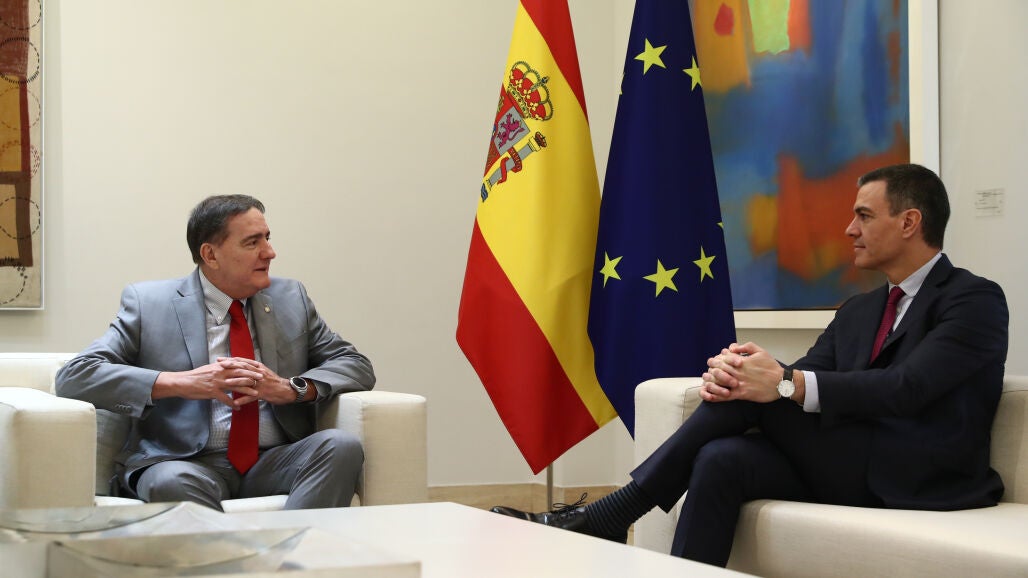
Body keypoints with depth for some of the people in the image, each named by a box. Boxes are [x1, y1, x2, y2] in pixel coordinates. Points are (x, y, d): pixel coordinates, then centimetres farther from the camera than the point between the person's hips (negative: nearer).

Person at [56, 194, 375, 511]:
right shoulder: (148, 303, 4)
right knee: (172, 481, -38)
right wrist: (181, 383, -18)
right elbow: (73, 376, -5)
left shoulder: (290, 298, 15)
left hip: (272, 463, 3)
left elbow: (357, 366, 12)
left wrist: (291, 388, -10)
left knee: (341, 445, -27)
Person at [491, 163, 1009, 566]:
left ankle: (609, 517, -18)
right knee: (722, 459, -23)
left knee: (763, 390, -21)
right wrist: (729, 374, -17)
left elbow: (907, 388, -21)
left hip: (921, 483, -7)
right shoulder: (858, 311, 19)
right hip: (848, 470, 7)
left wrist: (787, 384, -29)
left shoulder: (976, 301, -5)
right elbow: (800, 377, 6)